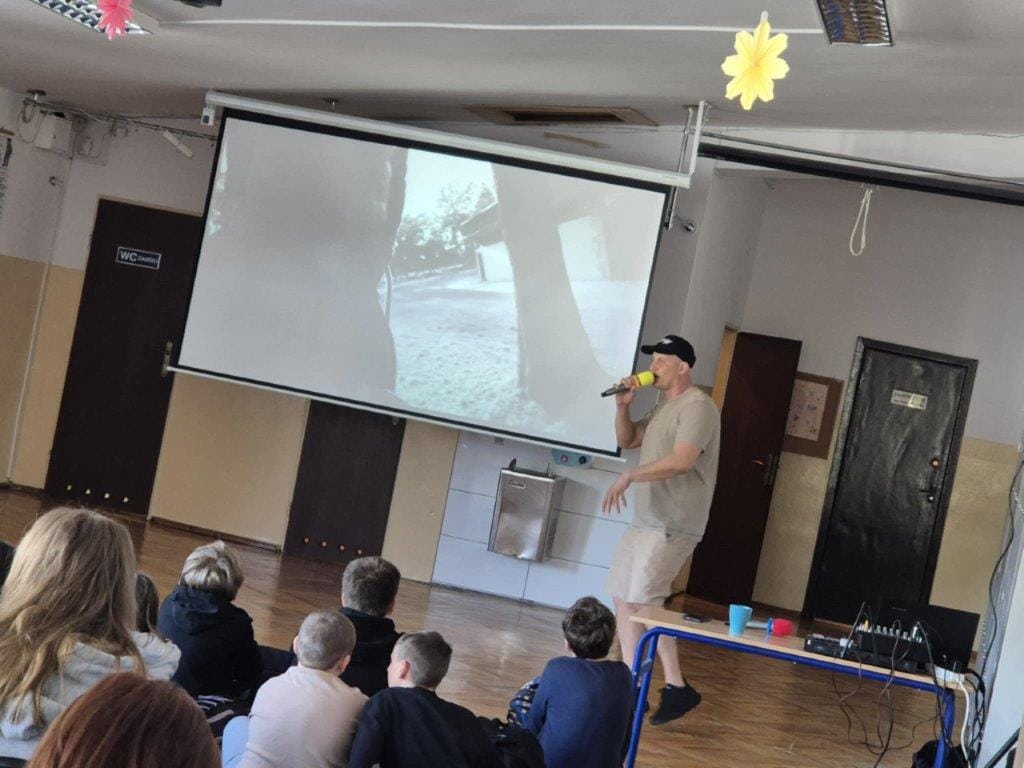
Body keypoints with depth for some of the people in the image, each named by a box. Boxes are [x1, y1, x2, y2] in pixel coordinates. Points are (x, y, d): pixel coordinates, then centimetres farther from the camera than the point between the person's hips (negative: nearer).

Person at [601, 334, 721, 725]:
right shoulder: (663, 407, 18)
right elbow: (627, 440, 25)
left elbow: (682, 460, -27)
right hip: (646, 520, 10)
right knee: (623, 597, 10)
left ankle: (677, 687, -10)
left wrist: (629, 476, -25)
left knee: (644, 600, -16)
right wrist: (622, 407, 7)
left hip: (672, 526, -10)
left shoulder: (697, 407, -14)